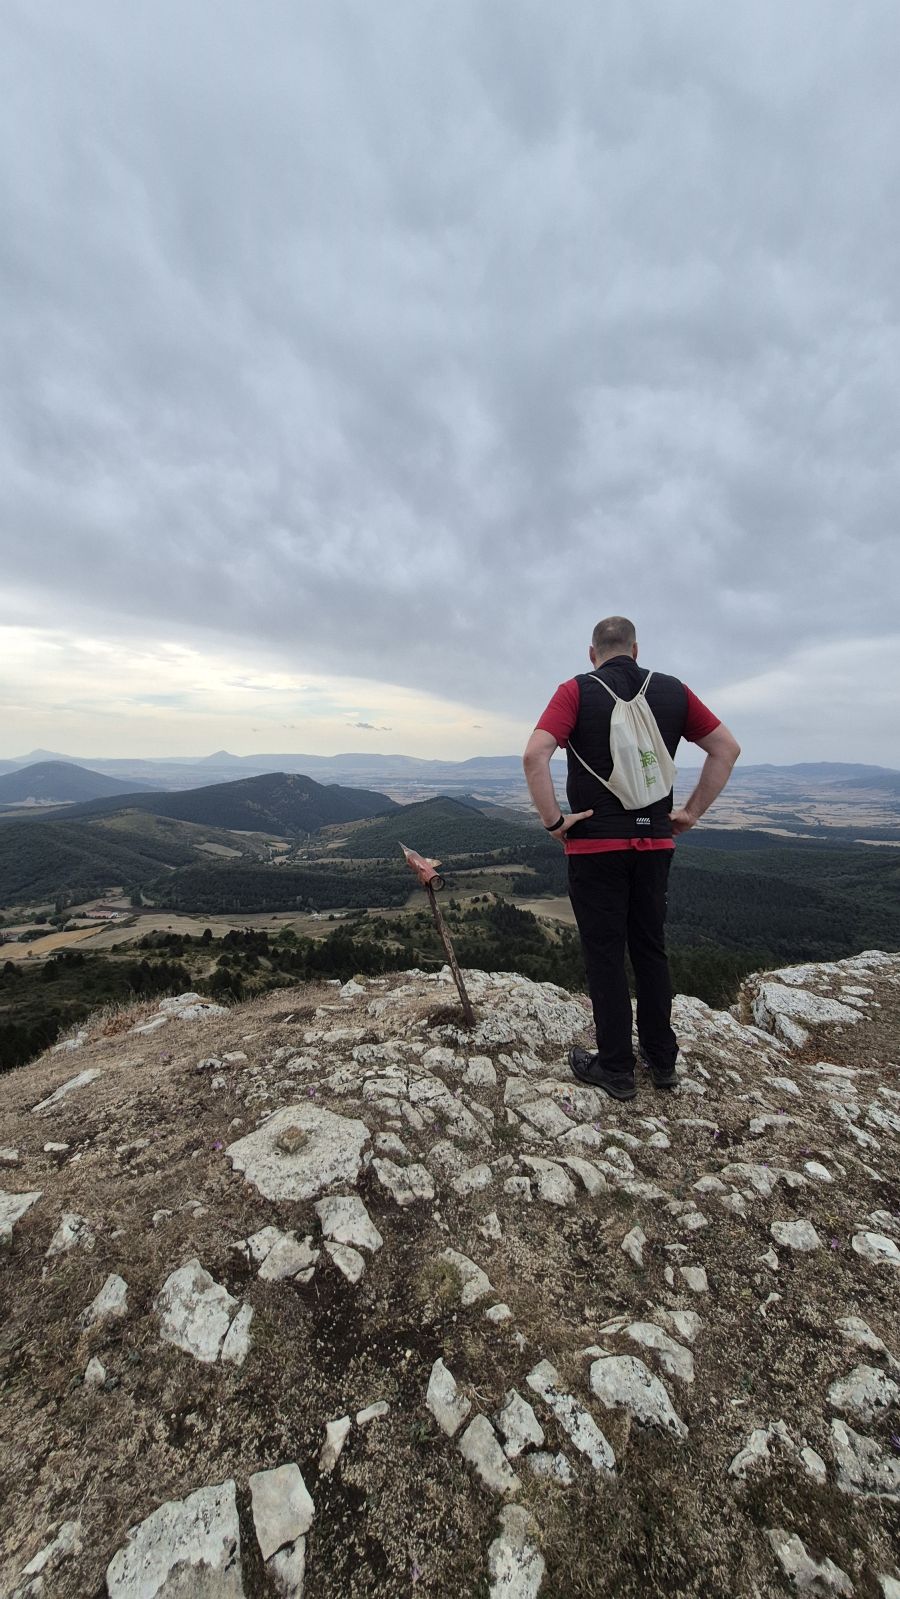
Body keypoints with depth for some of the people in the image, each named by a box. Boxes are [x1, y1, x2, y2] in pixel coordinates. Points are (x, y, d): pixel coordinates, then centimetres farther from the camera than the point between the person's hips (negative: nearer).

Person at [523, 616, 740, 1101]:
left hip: (596, 845, -4)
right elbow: (727, 748, 10)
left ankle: (615, 1068, 21)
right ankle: (661, 1059, 31)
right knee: (651, 950, 18)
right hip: (655, 843, 4)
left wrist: (552, 820, -11)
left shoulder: (576, 691, -5)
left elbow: (534, 755, -20)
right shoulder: (673, 691, 7)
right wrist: (692, 812, 10)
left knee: (605, 956, 7)